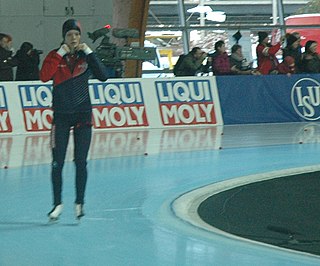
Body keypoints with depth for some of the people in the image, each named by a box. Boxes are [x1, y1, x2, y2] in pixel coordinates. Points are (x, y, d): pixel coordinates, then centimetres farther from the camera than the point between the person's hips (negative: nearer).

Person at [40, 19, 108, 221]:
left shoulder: (86, 56, 4)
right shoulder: (55, 56, 1)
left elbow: (103, 76, -11)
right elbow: (45, 76, -17)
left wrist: (89, 52, -14)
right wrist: (60, 54, -18)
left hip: (83, 115, 1)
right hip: (61, 115, -1)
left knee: (81, 161, 0)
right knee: (57, 162, -3)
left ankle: (80, 203, 10)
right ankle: (58, 204, 8)